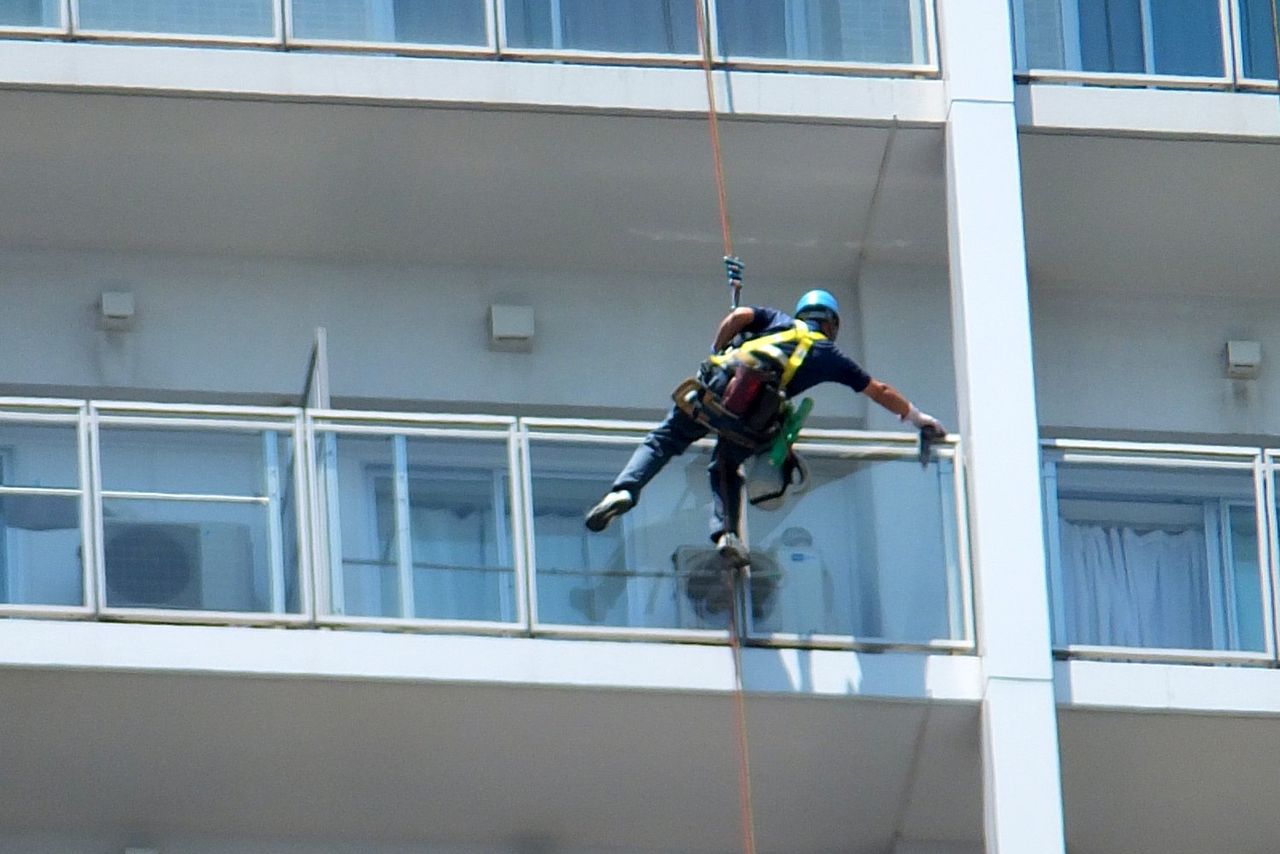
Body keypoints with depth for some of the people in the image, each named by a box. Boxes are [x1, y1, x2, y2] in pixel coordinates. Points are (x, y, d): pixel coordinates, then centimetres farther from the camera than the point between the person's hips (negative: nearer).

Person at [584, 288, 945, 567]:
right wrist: (918, 417, 46)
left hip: (721, 379, 1)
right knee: (726, 468, 20)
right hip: (756, 413, -1)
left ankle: (624, 490, -18)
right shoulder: (829, 355, 28)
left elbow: (738, 316, 12)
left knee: (662, 441, 6)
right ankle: (725, 531, -4)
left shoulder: (779, 320, 31)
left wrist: (717, 352, 26)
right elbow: (879, 391, 34)